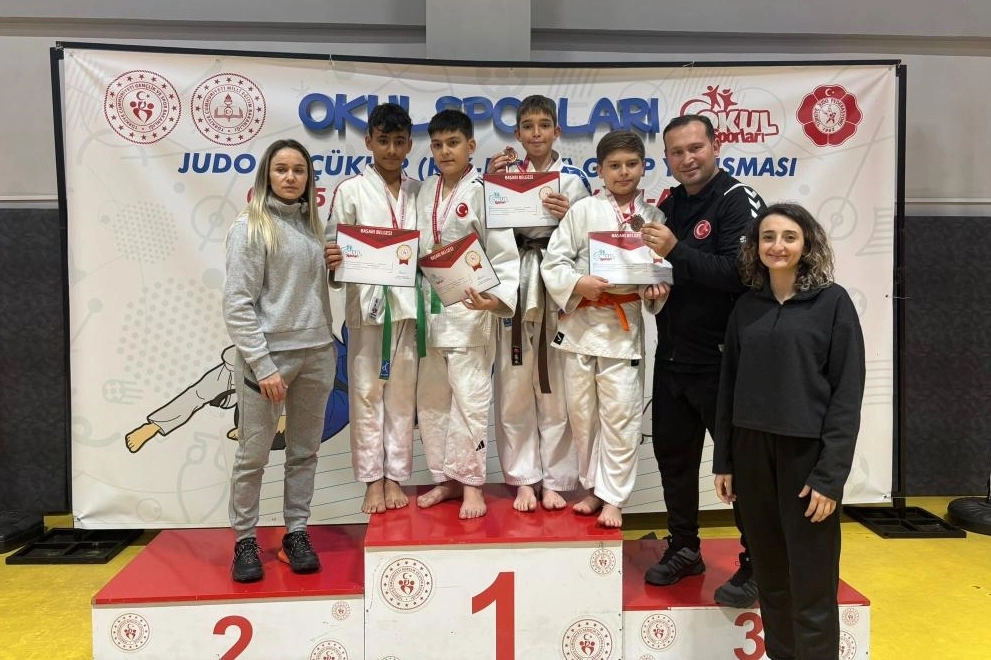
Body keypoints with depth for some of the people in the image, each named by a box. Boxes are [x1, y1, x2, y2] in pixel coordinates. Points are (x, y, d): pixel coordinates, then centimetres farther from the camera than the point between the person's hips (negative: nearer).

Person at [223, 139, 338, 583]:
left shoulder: (312, 224, 12)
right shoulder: (250, 226, -5)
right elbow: (237, 304, -11)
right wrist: (262, 365, -16)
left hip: (317, 354, 6)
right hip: (268, 354, -5)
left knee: (304, 451, 11)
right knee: (253, 455, 3)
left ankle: (296, 534, 23)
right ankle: (244, 541, 19)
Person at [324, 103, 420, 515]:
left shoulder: (418, 192, 11)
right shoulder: (350, 190, 2)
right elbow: (333, 249, -1)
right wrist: (331, 259, -23)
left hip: (408, 302, 3)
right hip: (367, 302, -2)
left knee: (402, 391, 7)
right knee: (366, 390, 2)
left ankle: (396, 476, 18)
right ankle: (373, 480, 13)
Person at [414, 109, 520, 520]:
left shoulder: (484, 192, -6)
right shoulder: (425, 192, 12)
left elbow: (504, 253, -12)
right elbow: (417, 249, 14)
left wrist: (499, 298, -26)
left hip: (470, 307, -6)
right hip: (430, 307, 7)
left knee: (470, 396, -4)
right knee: (430, 397, 11)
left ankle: (471, 484, 10)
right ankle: (445, 478, 24)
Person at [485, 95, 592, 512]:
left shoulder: (573, 179, 5)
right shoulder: (505, 172, 9)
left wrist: (568, 216, -13)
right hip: (514, 285, 1)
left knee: (555, 387, 3)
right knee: (514, 385, 3)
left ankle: (555, 480, 17)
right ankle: (523, 478, 17)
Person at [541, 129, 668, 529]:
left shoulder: (652, 217, 5)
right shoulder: (583, 210, 0)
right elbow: (553, 262, -3)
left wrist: (658, 290, -9)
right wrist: (577, 284, -19)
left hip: (624, 324, 0)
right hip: (580, 322, 0)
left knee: (621, 413, -1)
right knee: (582, 411, 10)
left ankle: (613, 497, 14)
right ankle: (593, 487, 28)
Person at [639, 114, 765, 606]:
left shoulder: (738, 201, -10)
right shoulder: (669, 204, 11)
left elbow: (741, 272, -22)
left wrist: (676, 252, -26)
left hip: (722, 359, -7)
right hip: (671, 357, 7)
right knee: (672, 454, 15)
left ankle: (756, 564, 18)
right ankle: (684, 548, 32)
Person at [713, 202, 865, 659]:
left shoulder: (832, 302, -4)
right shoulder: (746, 307, 7)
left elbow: (847, 394, -8)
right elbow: (729, 386, 9)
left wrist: (830, 474, -13)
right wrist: (723, 460, 7)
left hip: (807, 454, -4)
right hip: (751, 452, 4)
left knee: (812, 587, 4)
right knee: (770, 579, 13)